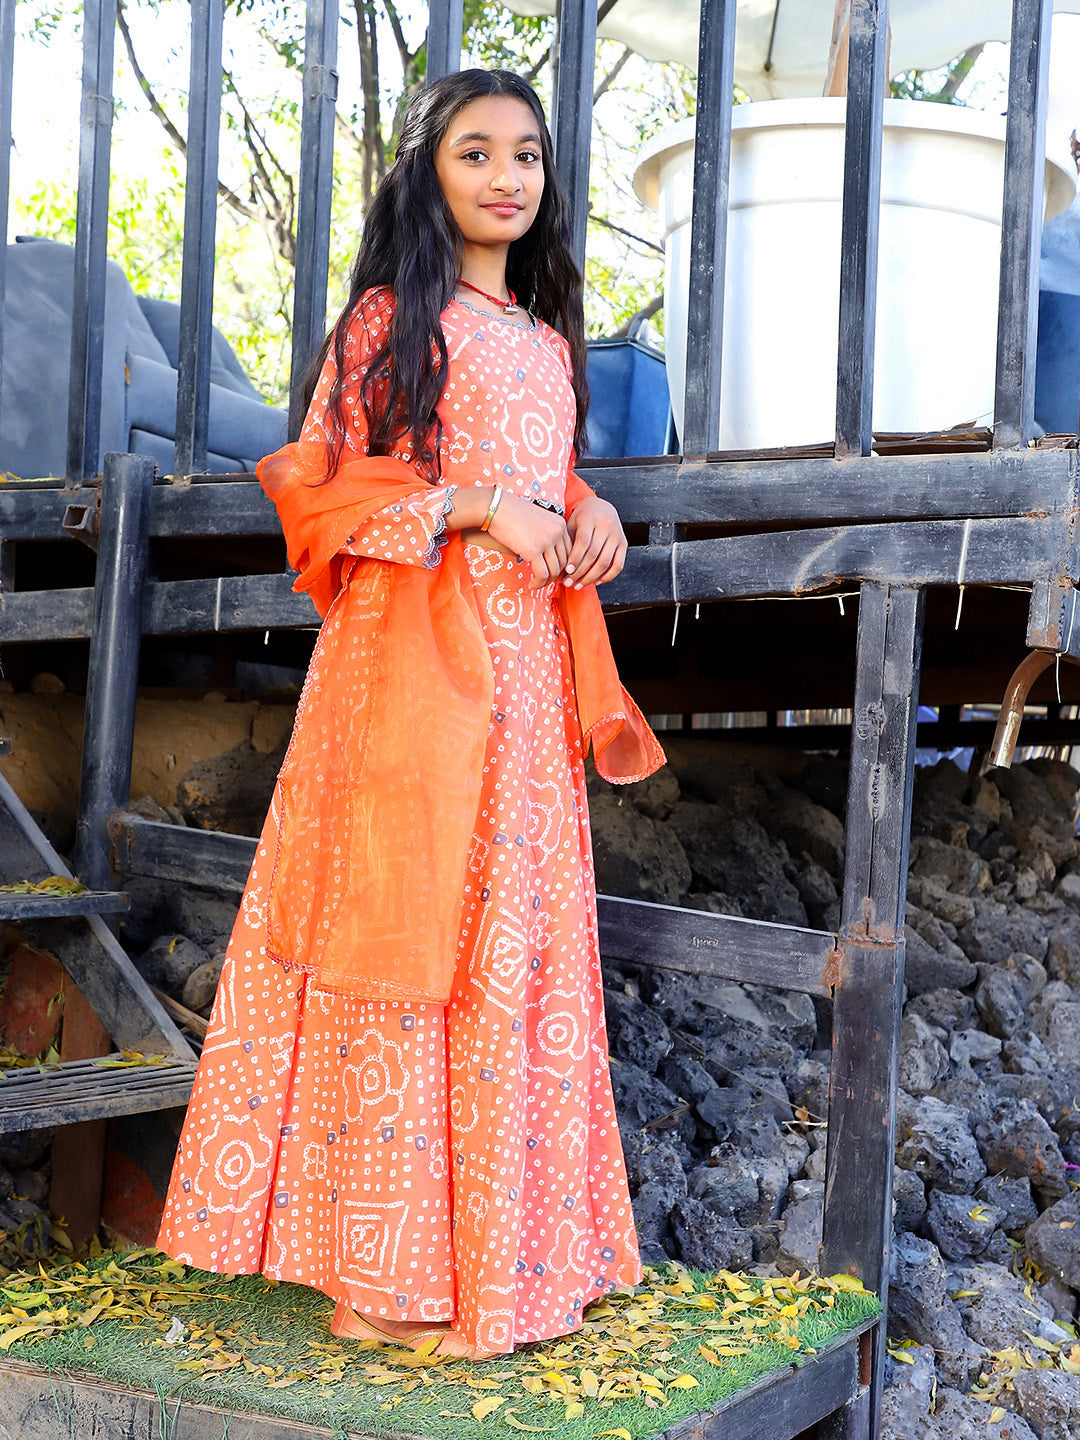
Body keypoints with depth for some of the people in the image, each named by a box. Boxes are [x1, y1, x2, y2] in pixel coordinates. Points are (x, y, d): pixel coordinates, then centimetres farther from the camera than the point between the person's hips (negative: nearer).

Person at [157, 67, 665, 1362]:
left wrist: (591, 512, 4)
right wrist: (471, 505, -15)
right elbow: (320, 487, -6)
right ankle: (380, 1268, 2)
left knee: (515, 939, 6)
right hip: (409, 659, -6)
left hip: (524, 664, 6)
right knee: (399, 923, -6)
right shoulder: (391, 317, 0)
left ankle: (499, 1251, 15)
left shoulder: (548, 338, 19)